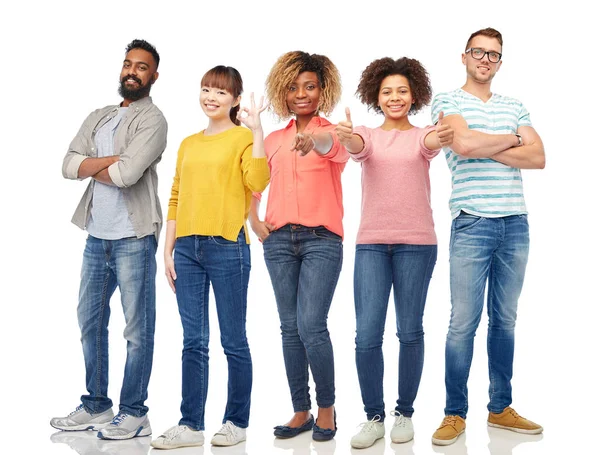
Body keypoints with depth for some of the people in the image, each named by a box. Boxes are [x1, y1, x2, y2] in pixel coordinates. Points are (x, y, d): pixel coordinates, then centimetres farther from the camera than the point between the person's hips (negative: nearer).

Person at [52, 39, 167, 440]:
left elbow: (127, 174, -19)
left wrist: (91, 167, -1)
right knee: (90, 320, 13)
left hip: (133, 238, -7)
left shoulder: (153, 120, -5)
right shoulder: (98, 118, 16)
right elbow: (69, 165, 2)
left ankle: (133, 414, 9)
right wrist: (110, 160, -13)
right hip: (97, 237, 7)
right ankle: (96, 406, 25)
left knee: (137, 328, 0)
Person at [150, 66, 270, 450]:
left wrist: (256, 128, -19)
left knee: (234, 341, 3)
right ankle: (191, 426, 14)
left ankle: (237, 422, 15)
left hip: (227, 246, -5)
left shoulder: (243, 138, 0)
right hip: (187, 248, 5)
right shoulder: (188, 145, 17)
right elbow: (176, 199, 16)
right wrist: (168, 249, 10)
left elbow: (257, 181, -18)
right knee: (194, 342, 8)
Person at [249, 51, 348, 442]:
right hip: (279, 240, 4)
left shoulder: (332, 134, 2)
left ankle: (327, 408, 7)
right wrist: (254, 221, 7)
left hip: (321, 238, -4)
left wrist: (314, 139, -43)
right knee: (290, 328, 6)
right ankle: (301, 411, 16)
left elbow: (332, 146, -23)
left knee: (311, 326, -12)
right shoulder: (274, 140, 15)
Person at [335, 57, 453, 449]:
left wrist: (442, 137, -44)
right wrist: (345, 137, -41)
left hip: (417, 243, -1)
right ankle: (374, 417, 10)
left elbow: (432, 143, -18)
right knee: (367, 334, -4)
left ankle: (405, 413, 19)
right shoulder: (369, 135, 8)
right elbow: (357, 147, -16)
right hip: (371, 243, 1)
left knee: (410, 331, 5)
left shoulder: (422, 135, 5)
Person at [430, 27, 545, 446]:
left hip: (516, 225, 5)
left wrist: (485, 149, -7)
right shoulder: (449, 101, 4)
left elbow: (538, 157, 3)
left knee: (505, 319, 10)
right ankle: (455, 413, 5)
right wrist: (512, 139, -1)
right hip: (473, 225, -4)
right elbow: (463, 144, -16)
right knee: (464, 322, -4)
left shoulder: (514, 107, 17)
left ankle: (501, 407, 19)